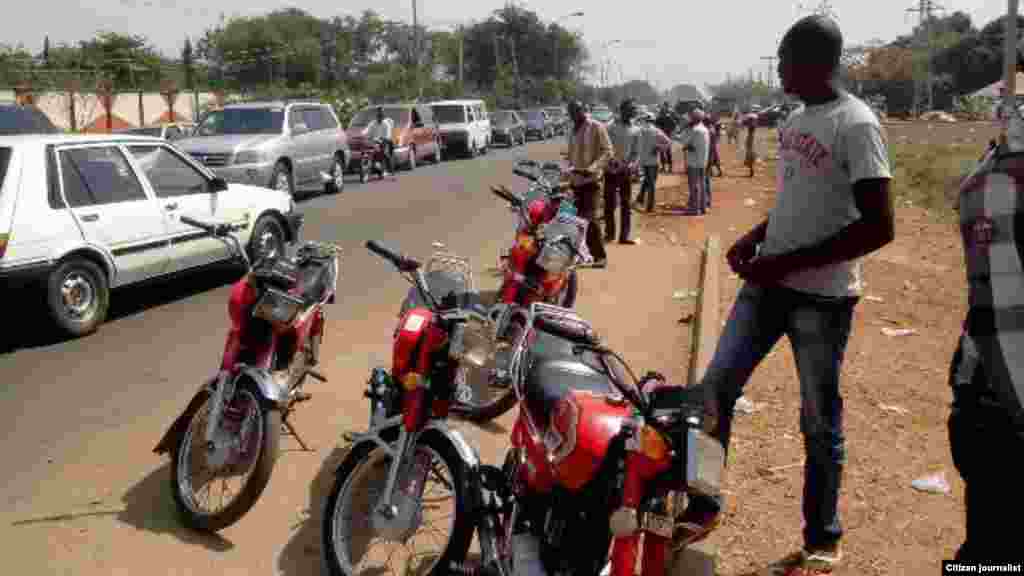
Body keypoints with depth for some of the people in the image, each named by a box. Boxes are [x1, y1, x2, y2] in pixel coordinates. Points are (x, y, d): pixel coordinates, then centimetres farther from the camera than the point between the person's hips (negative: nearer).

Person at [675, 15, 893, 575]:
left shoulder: (856, 125, -16)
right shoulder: (796, 119, 11)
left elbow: (878, 227, -21)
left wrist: (787, 262, -21)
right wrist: (754, 238, 6)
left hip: (822, 297, -8)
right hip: (768, 281, 8)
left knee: (820, 422, 5)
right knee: (715, 388, 7)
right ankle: (703, 506, 22)